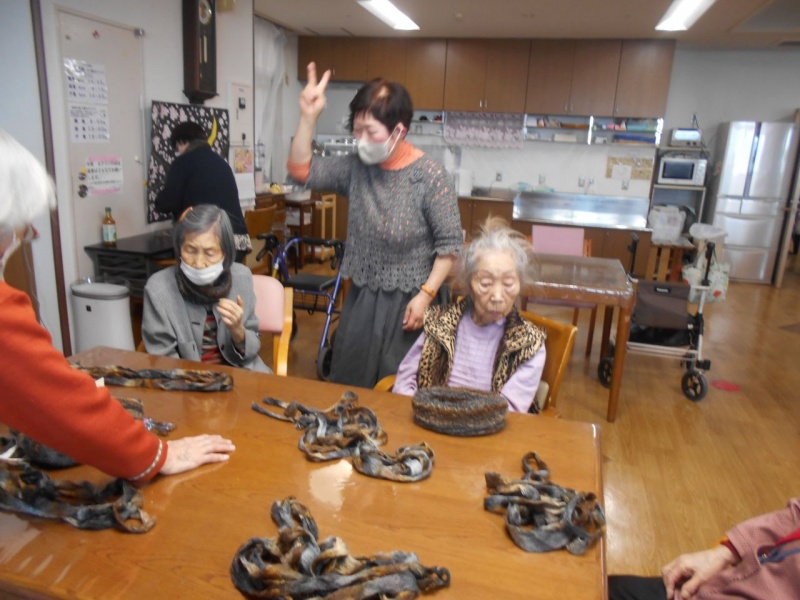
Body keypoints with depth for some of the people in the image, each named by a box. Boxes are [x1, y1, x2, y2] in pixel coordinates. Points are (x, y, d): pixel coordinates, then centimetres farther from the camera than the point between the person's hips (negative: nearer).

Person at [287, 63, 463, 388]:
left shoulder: (431, 175, -14)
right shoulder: (356, 167, 0)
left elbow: (450, 244, -12)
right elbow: (302, 171, 0)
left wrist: (425, 295, -17)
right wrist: (308, 117, -11)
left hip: (407, 301, -5)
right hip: (361, 297, 5)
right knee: (348, 386, 16)